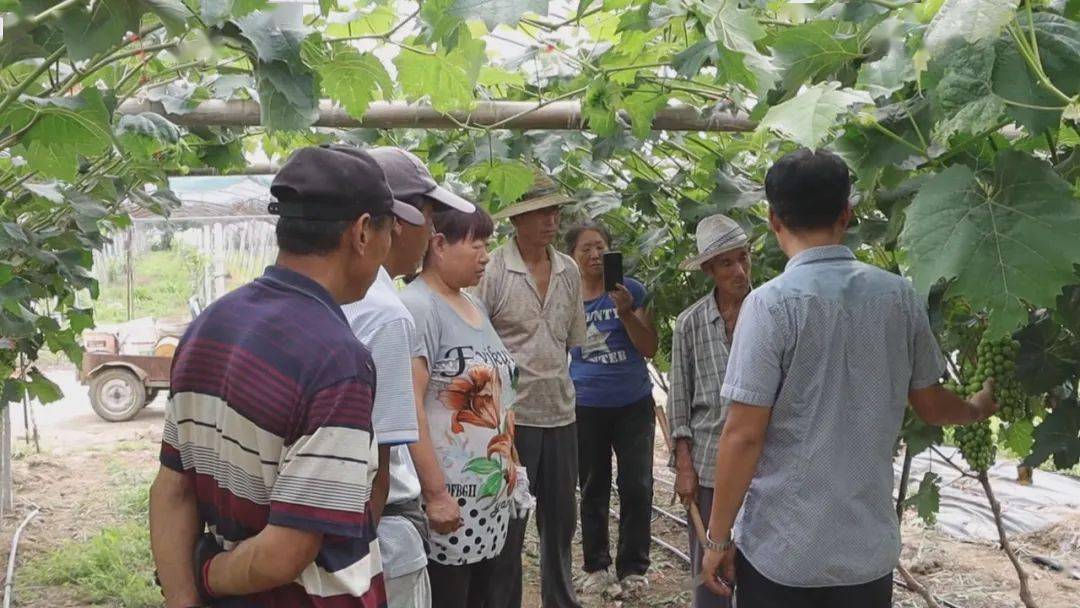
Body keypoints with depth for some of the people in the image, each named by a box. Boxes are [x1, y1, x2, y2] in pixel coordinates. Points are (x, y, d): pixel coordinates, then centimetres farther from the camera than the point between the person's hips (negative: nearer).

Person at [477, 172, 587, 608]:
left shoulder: (569, 271, 6)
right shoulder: (492, 271, -11)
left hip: (561, 413, 6)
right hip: (510, 416, -5)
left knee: (561, 517, 18)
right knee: (507, 524, 6)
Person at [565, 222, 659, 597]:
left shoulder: (630, 290, -4)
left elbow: (649, 348, -7)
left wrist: (626, 312, -21)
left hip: (634, 404, -1)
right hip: (586, 408, 1)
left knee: (637, 487, 2)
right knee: (593, 490, 11)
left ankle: (632, 568, 14)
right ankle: (596, 566, 23)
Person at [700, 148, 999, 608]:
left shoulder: (771, 304, -16)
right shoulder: (900, 297, -2)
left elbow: (744, 435, -16)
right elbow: (930, 405, 11)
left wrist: (718, 539, -5)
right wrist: (980, 408, 34)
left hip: (780, 551, -4)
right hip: (869, 548, 4)